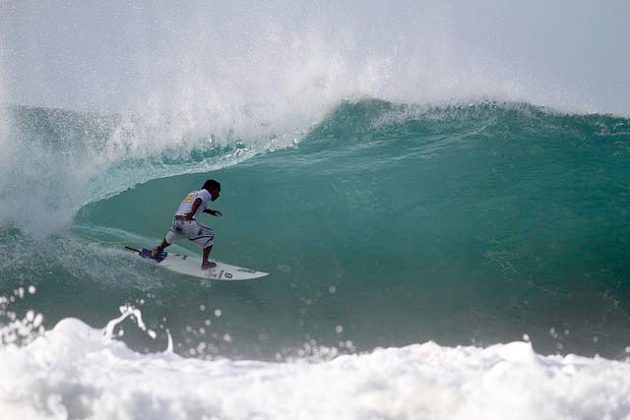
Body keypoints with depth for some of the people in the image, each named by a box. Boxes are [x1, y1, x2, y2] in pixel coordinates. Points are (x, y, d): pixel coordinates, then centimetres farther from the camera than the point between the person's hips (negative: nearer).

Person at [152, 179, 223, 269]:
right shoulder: (206, 193, 4)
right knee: (209, 237, 10)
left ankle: (159, 249, 60)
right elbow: (198, 201, -16)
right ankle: (205, 263, 6)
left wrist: (209, 211, 38)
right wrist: (191, 214, -27)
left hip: (176, 221, 7)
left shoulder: (192, 193, 26)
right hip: (188, 223, -7)